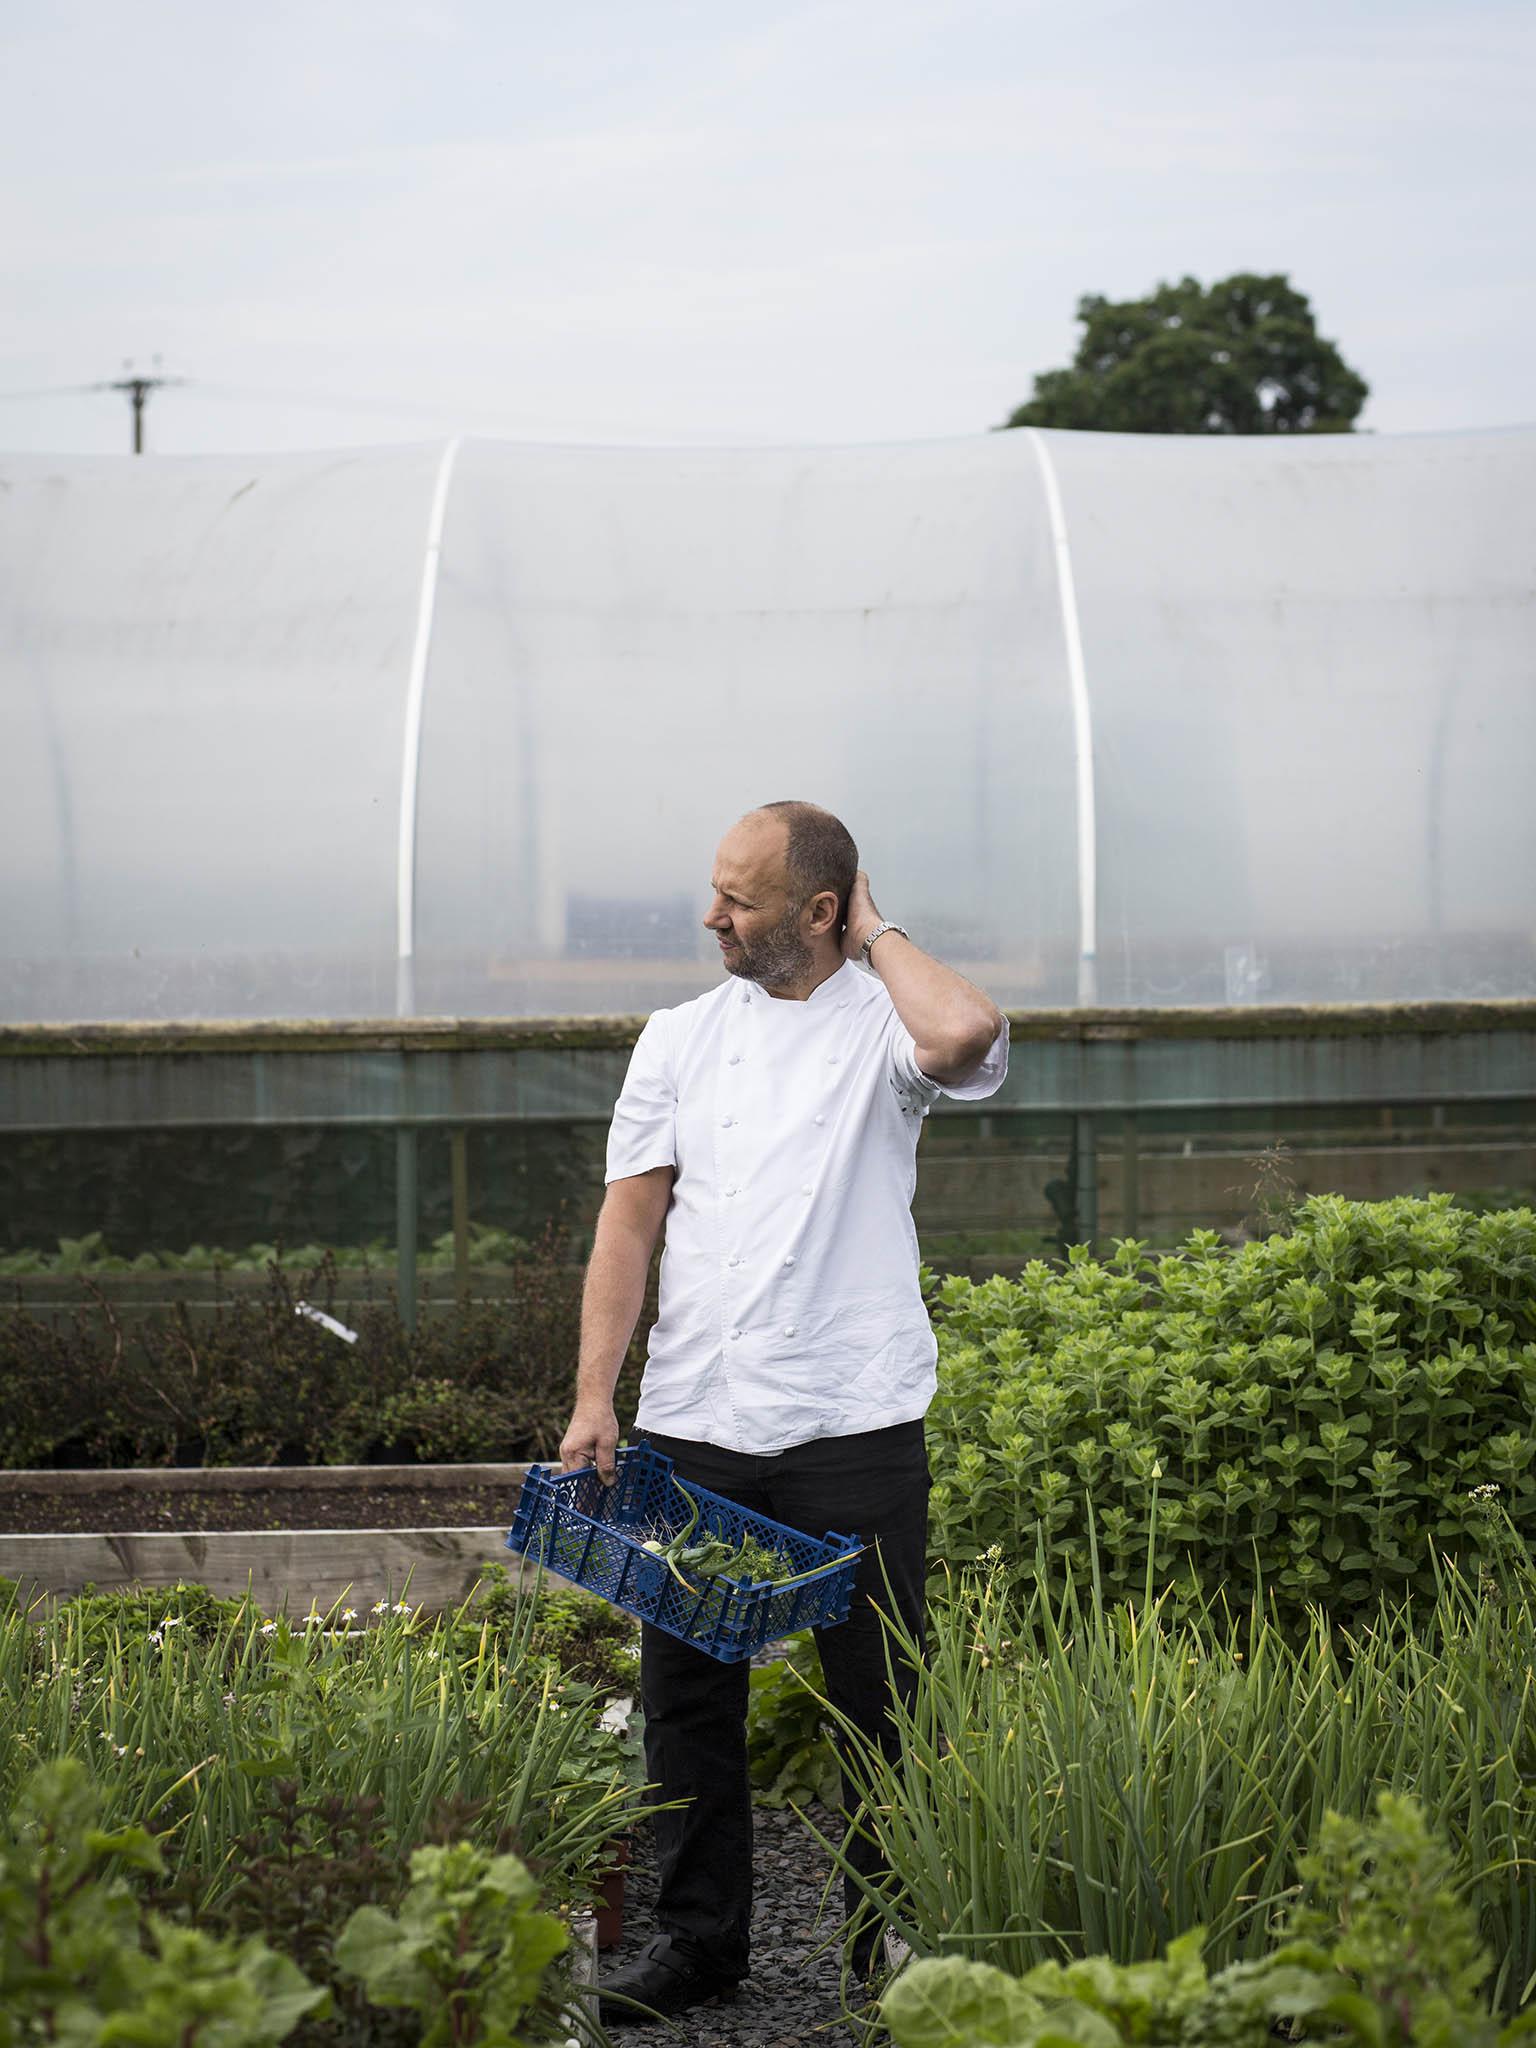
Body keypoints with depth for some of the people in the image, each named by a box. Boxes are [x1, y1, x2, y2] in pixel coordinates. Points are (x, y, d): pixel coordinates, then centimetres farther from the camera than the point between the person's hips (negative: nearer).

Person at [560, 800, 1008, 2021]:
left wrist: (879, 937, -8)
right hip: (691, 1424, 4)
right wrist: (594, 1398, -2)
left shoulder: (883, 1025, -1)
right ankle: (701, 1940, 21)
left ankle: (894, 1945, 16)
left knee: (880, 1695, 3)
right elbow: (630, 1221, 8)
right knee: (687, 1690, 8)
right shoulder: (681, 1038, 11)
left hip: (854, 1428, -4)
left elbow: (968, 1034, -26)